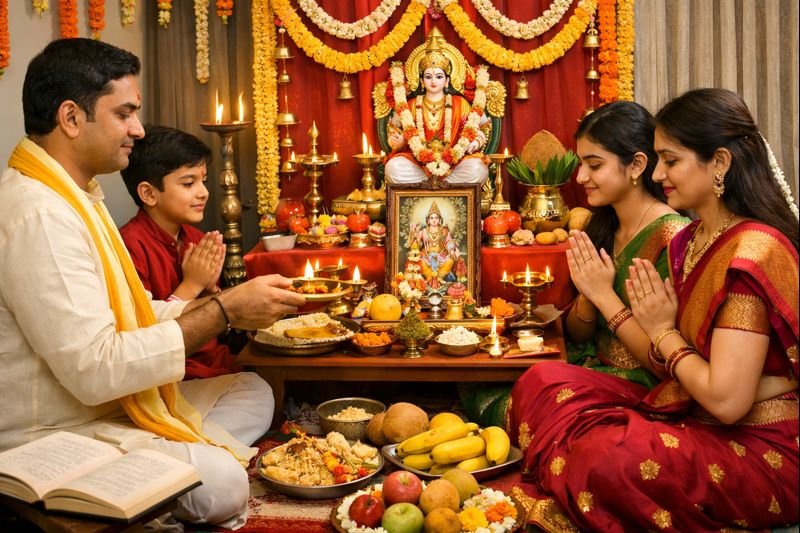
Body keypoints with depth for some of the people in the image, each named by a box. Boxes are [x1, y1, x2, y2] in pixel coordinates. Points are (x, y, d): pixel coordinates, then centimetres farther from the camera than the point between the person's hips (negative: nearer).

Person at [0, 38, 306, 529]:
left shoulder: (73, 194, 11)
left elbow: (126, 315, 10)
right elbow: (95, 369, -29)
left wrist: (230, 304, -3)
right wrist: (223, 311, -22)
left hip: (107, 404, 10)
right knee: (220, 481, -27)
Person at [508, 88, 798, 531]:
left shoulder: (752, 252, -19)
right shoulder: (692, 240, 8)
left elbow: (725, 400, -25)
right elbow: (673, 368, 8)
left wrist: (663, 331, -12)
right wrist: (655, 325, -13)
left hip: (759, 451, -8)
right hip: (688, 418, 9)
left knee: (603, 456, -34)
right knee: (543, 381, -5)